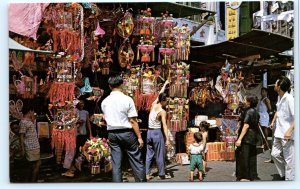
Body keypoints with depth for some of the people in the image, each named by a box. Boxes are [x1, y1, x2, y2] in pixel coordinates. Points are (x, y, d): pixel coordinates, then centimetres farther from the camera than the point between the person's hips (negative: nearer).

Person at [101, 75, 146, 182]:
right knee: (136, 161, 5)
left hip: (112, 133, 4)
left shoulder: (104, 102, 4)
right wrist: (139, 137, -8)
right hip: (127, 133, -4)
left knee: (116, 163, 7)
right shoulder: (127, 99, -10)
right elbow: (133, 121, -12)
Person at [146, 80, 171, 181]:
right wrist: (167, 139, -15)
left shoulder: (154, 104, 3)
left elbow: (160, 94, 19)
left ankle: (147, 174, 11)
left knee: (149, 154, 10)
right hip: (157, 133, -6)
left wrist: (165, 84, 32)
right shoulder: (163, 112, -12)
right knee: (160, 155, 4)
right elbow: (164, 126, -15)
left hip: (149, 132, 6)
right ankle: (162, 174, 12)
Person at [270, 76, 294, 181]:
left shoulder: (289, 99, -19)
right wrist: (273, 121, 24)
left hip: (287, 134, -9)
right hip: (279, 133, 9)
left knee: (289, 159, 0)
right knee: (275, 154, 16)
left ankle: (289, 179, 11)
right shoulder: (279, 97, 7)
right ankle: (283, 175, 31)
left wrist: (290, 131, -28)